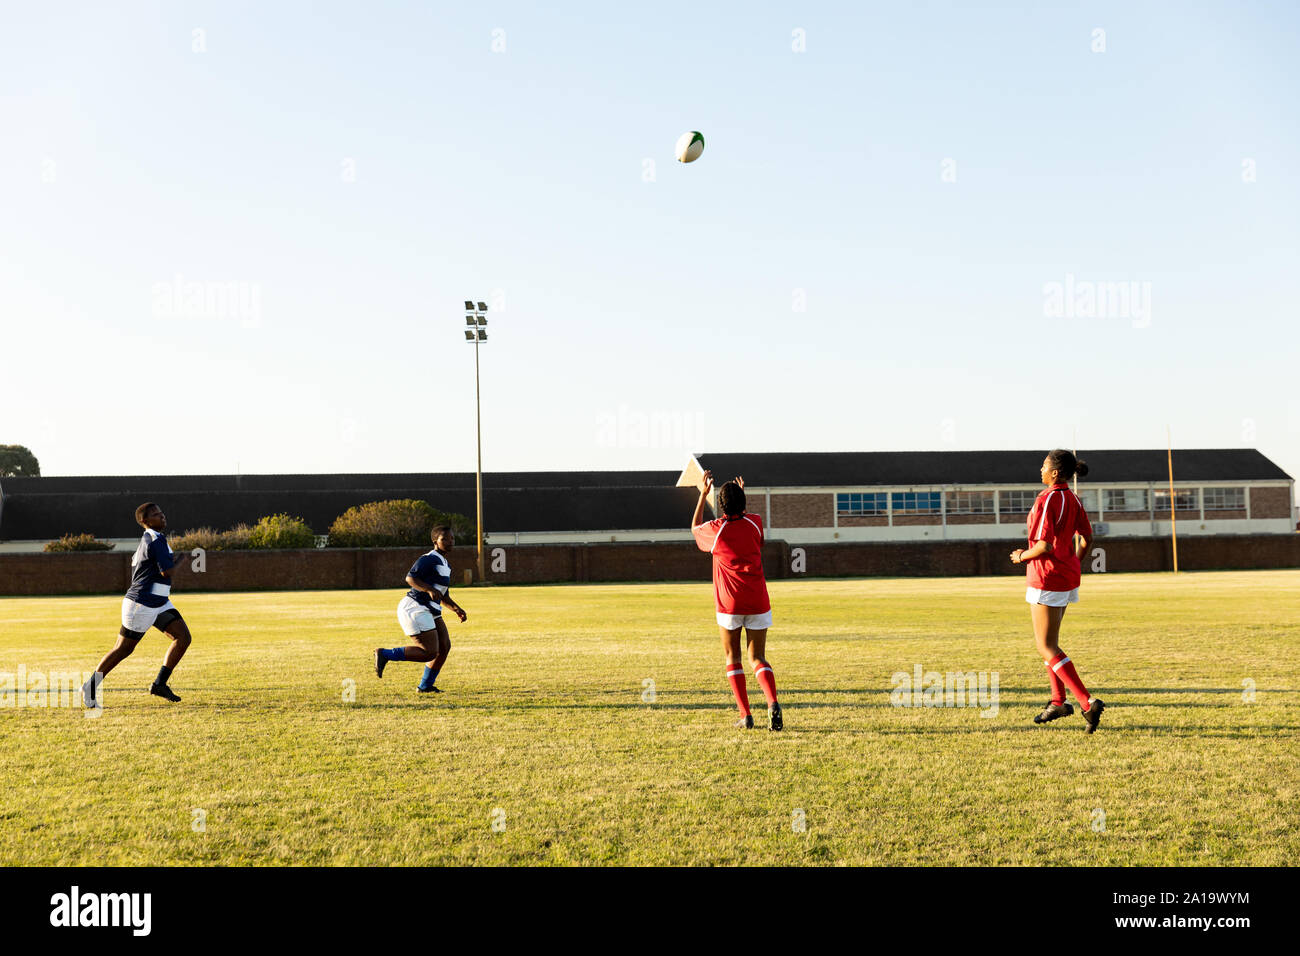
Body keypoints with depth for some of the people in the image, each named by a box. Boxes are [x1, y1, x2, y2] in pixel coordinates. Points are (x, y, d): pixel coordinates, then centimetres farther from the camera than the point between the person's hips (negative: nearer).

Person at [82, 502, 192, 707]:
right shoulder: (155, 540, -18)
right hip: (142, 604, -10)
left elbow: (134, 560, 29)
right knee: (123, 649, 1)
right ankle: (90, 688, 16)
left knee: (183, 637, -2)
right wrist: (180, 559, -6)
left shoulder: (148, 538, 13)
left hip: (159, 603, 10)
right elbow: (168, 571, -25)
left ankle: (160, 684, 5)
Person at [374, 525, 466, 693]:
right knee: (430, 652, -13)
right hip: (416, 609, -10)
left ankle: (425, 686, 17)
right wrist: (430, 590, -38)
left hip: (429, 611, 10)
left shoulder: (446, 565, 19)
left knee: (445, 646, 5)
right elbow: (410, 578, -26)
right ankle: (385, 654, -3)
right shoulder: (429, 559, -13)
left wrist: (456, 608, 13)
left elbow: (443, 596, 27)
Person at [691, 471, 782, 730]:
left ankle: (745, 715, 3)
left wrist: (703, 494, 21)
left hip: (729, 603, -2)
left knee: (733, 658, 11)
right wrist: (741, 494, 33)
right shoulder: (755, 523, 2)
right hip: (758, 602, 2)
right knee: (758, 659, 6)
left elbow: (694, 527, 19)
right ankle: (772, 702, -20)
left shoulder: (715, 529, -5)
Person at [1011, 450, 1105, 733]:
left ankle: (1088, 702, -13)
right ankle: (1058, 701, 28)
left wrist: (1022, 557, -7)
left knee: (1046, 647, -3)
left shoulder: (1047, 501, -20)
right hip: (1067, 578, 9)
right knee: (1047, 640, 22)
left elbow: (1044, 546, -25)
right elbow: (1086, 538, 11)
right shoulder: (1073, 500, 6)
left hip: (1047, 578, -9)